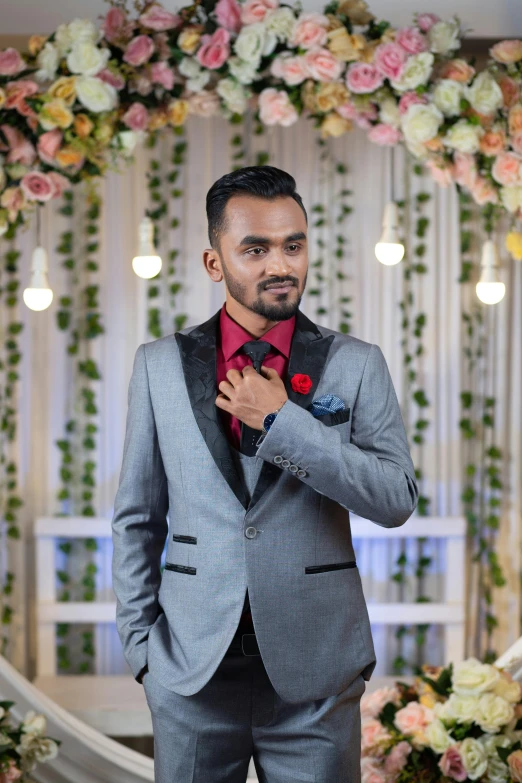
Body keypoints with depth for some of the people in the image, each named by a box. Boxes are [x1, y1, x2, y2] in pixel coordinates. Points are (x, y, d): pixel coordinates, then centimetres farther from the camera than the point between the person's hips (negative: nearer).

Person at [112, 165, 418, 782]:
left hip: (315, 672, -1)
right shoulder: (159, 364, 5)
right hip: (190, 669, 1)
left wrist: (281, 423, -14)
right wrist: (141, 642, 2)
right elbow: (137, 518, 8)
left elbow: (397, 500, -9)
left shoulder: (356, 364, 1)